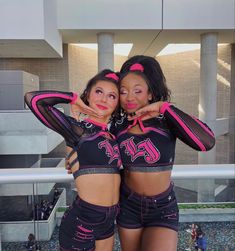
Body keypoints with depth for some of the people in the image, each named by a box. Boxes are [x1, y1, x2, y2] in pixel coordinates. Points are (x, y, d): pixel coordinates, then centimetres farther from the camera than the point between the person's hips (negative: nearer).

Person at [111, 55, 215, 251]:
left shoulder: (166, 121, -15)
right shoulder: (118, 126, -5)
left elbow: (206, 142, -32)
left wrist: (164, 107, -29)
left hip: (163, 209, -3)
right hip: (128, 206, 3)